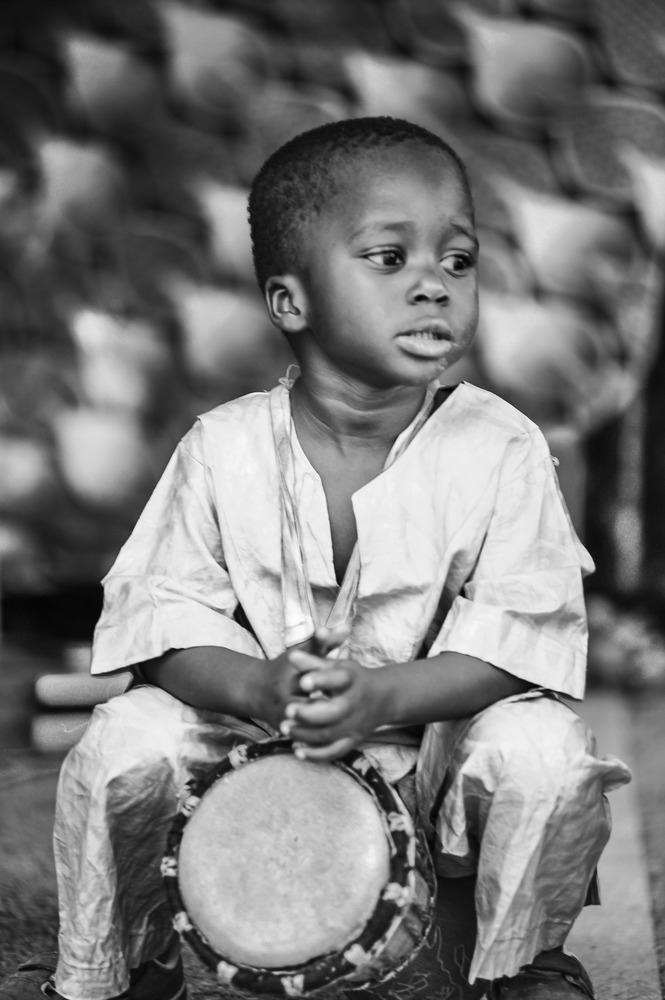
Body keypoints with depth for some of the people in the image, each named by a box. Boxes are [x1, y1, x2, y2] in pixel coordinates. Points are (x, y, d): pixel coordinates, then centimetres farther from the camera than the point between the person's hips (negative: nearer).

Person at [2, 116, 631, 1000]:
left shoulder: (502, 449, -13)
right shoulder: (225, 448, -10)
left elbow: (520, 630, -17)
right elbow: (163, 610, -9)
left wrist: (384, 696, -33)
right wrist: (256, 687, -30)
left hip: (440, 730, 0)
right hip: (253, 730, 1)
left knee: (546, 752, -28)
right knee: (121, 747, -21)